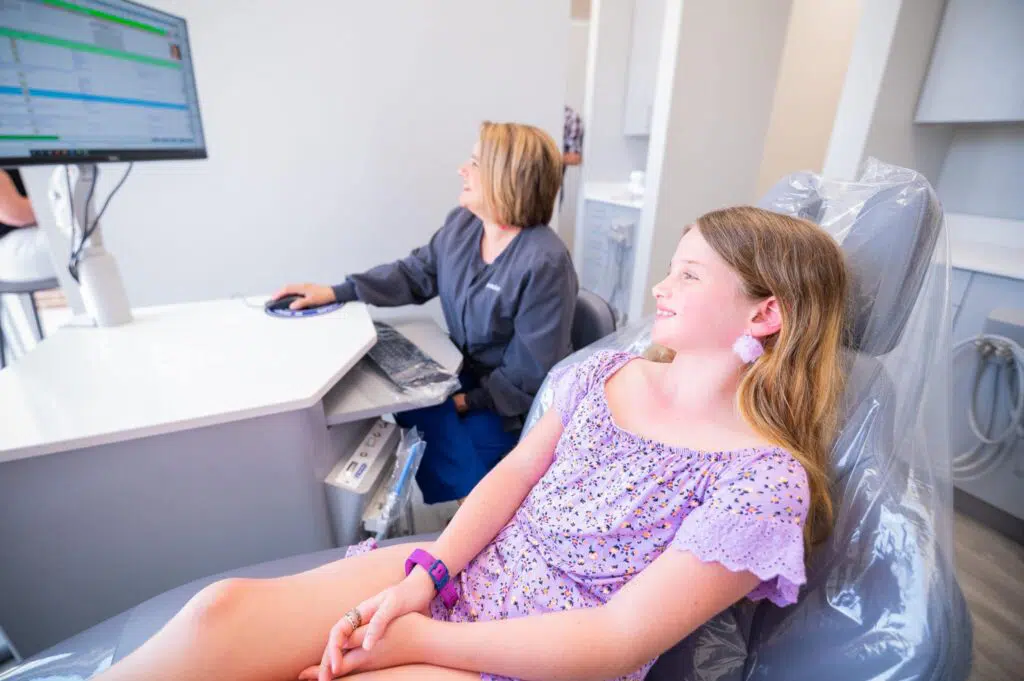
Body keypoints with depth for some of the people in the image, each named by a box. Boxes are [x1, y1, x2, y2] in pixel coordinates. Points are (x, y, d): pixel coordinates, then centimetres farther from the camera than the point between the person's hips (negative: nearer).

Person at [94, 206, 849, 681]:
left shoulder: (765, 482, -16)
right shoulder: (605, 372, 2)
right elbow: (511, 475, 3)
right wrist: (424, 575, -11)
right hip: (464, 576, 5)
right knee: (223, 610, -16)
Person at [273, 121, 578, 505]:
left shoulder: (544, 263, -27)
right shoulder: (462, 223, -3)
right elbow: (415, 274, 3)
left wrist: (470, 402, -20)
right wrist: (335, 293, -4)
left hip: (511, 402, -7)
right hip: (466, 371, 7)